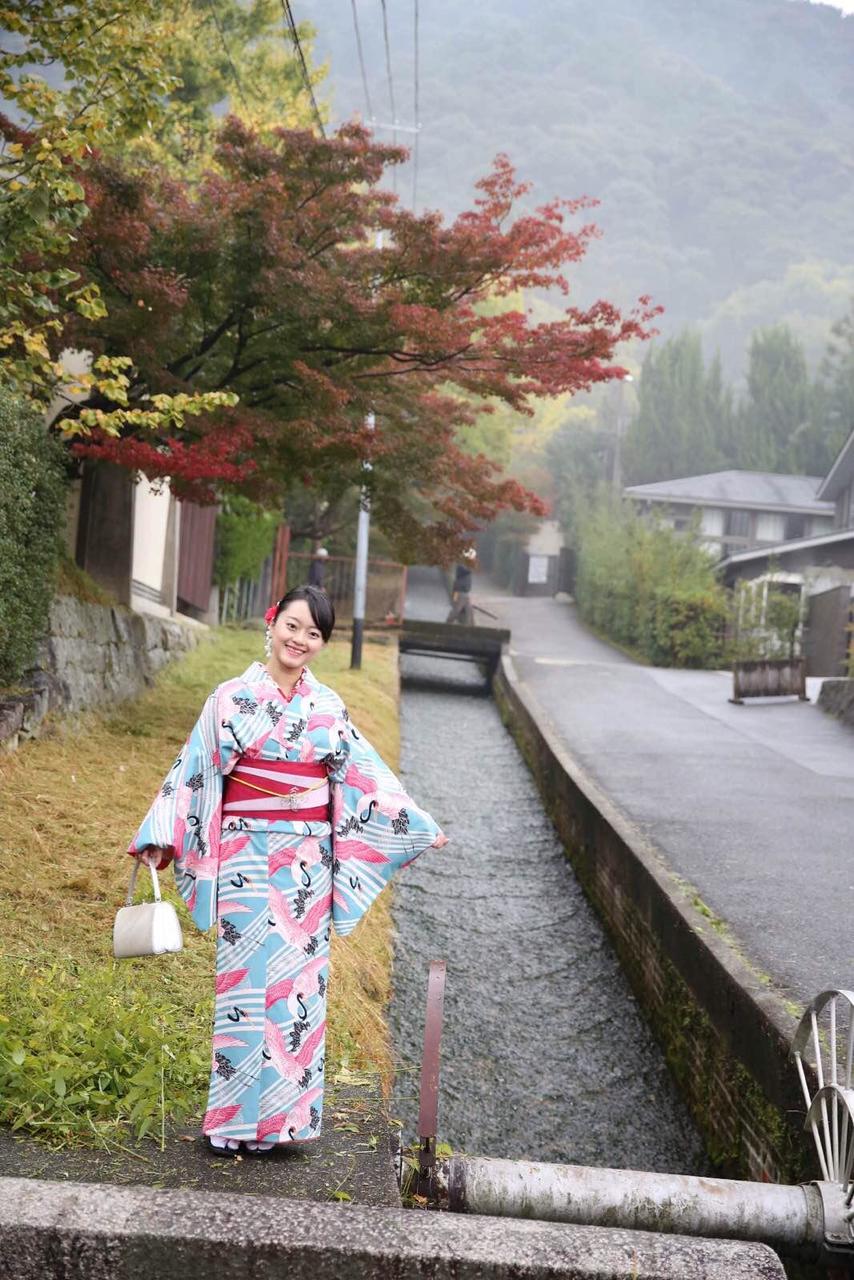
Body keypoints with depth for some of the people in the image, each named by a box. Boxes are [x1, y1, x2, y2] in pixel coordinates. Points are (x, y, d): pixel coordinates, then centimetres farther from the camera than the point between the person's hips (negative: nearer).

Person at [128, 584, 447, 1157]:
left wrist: (420, 827, 11)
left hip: (307, 861, 3)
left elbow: (368, 772, 11)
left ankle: (285, 1116, 16)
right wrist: (160, 838, -1)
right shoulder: (234, 697, -1)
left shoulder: (327, 707, 7)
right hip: (248, 857, -2)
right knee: (247, 978, 0)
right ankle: (236, 1120, 11)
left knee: (300, 980, 5)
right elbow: (194, 769, 1)